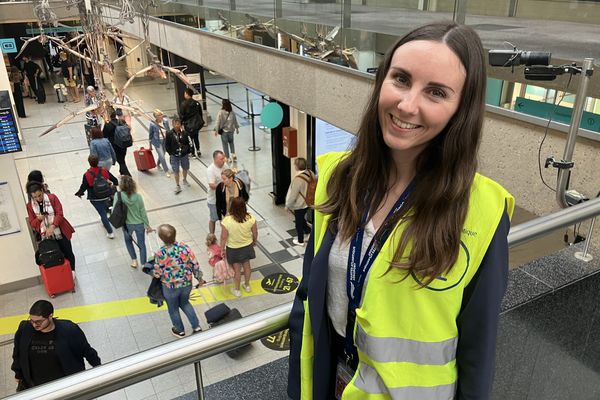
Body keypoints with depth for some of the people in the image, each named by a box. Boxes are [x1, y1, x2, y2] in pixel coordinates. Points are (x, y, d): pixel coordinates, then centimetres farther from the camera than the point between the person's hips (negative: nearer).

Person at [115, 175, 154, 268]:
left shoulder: (118, 196, -21)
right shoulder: (138, 196, -18)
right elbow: (143, 213, -10)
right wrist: (147, 226, 2)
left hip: (127, 224, 0)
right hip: (139, 224, 0)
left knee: (128, 241, 30)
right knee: (141, 244, 18)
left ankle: (134, 260, 29)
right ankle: (143, 264, 27)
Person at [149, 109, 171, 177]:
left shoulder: (166, 121, -13)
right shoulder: (153, 124, -21)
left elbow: (169, 131, 2)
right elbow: (150, 135, -8)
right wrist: (150, 145, 0)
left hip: (165, 141, 4)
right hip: (157, 142, -4)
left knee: (162, 155, 22)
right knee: (162, 157, -5)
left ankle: (158, 165, 51)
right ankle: (166, 171, 12)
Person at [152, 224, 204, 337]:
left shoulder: (160, 253, -26)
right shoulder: (185, 247, -19)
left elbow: (157, 274, -15)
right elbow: (195, 265, -9)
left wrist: (151, 270, 7)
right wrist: (199, 278, 8)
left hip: (170, 287, -3)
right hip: (187, 284, 3)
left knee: (173, 309, 25)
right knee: (185, 303, 31)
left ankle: (179, 330, 46)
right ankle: (196, 327, 33)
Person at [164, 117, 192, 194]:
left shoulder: (184, 133, -6)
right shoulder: (169, 134, -13)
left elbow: (188, 143, 5)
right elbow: (167, 145, -5)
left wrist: (187, 150, -1)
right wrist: (171, 153, -7)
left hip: (184, 155, 3)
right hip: (174, 156, -3)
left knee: (185, 168, 21)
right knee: (176, 171, 3)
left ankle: (185, 180, 47)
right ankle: (177, 186, 16)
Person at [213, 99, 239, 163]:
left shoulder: (220, 112, -17)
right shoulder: (232, 112, -6)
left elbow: (218, 122, -14)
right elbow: (235, 121, 5)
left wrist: (216, 130, -6)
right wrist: (237, 128, 18)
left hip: (223, 131, -3)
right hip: (231, 130, 3)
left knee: (225, 144, 8)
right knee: (231, 142, 24)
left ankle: (228, 158, 10)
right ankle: (233, 154, 12)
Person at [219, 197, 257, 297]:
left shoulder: (226, 221, -31)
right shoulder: (250, 218, -23)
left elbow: (224, 237, -20)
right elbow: (255, 233, -8)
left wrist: (222, 249, -2)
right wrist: (254, 241, 13)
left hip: (233, 249, -2)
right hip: (247, 246, 2)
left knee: (237, 269, 19)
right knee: (246, 266, 26)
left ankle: (237, 290, 40)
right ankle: (247, 286, 48)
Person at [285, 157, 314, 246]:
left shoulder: (298, 179, -32)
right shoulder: (310, 173, -10)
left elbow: (293, 194, -23)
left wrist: (288, 205, -7)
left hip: (299, 205, -7)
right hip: (308, 202, 7)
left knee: (299, 223, 15)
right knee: (301, 220, 29)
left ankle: (300, 241, 32)